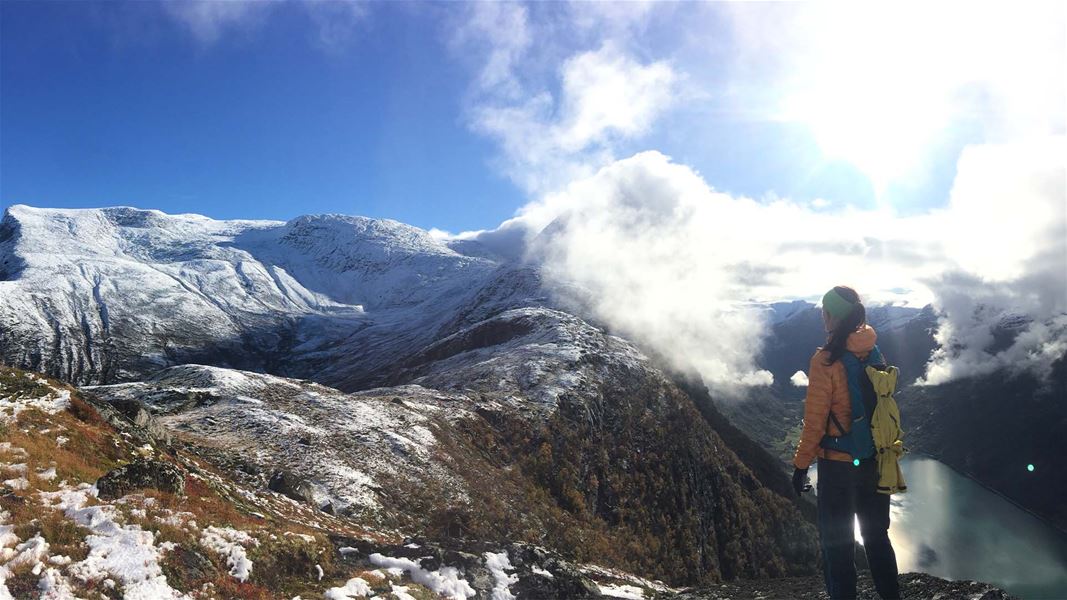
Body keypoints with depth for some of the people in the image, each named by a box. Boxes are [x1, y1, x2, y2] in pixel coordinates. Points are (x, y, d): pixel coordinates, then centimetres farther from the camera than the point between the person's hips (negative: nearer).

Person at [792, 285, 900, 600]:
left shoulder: (826, 360, -18)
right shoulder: (875, 354, 0)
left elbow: (815, 419, -16)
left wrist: (801, 465, -8)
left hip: (838, 464, -6)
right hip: (875, 461, 6)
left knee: (836, 544, 7)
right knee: (877, 537, 21)